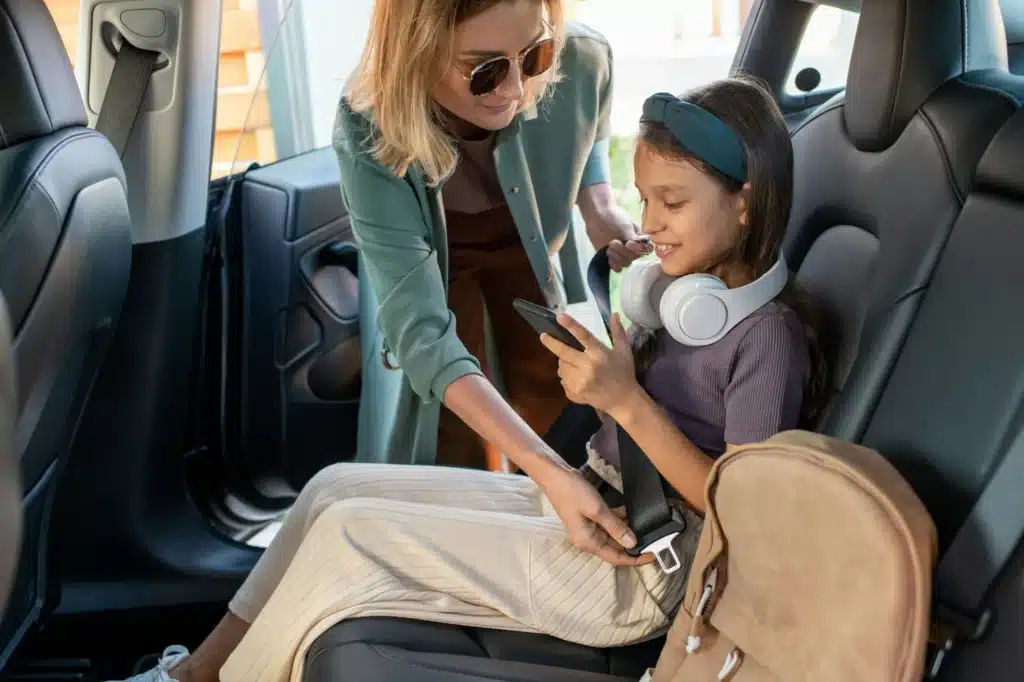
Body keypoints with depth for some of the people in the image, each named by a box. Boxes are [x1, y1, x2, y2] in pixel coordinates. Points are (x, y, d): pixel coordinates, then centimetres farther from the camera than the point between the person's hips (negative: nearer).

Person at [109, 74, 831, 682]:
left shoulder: (768, 333, -17)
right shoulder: (675, 288, 8)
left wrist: (627, 400, -25)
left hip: (636, 573, -9)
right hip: (576, 508, 9)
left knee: (348, 535, -12)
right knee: (336, 487, 4)